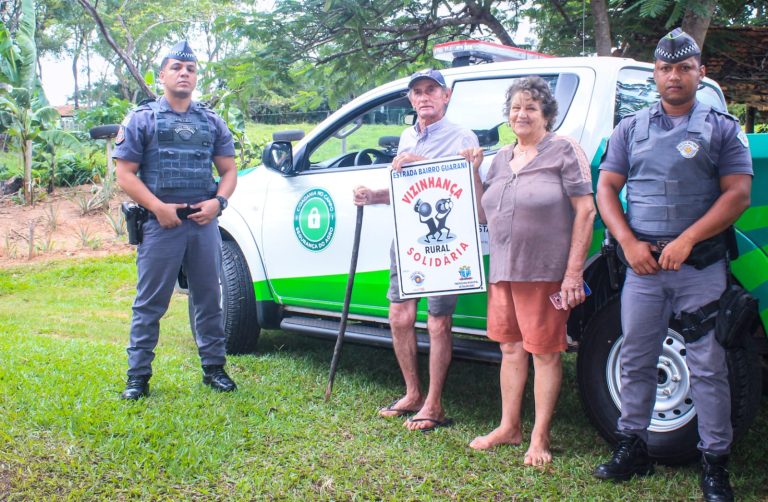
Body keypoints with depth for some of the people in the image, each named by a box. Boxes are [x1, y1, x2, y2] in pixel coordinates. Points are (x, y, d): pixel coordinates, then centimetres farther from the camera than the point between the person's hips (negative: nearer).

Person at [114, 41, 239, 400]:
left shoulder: (212, 122, 13)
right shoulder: (142, 119, 3)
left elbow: (228, 169, 14)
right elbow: (125, 174, -3)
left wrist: (218, 201, -5)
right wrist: (159, 207, -14)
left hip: (204, 222, 3)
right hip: (161, 223, -3)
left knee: (209, 300, 10)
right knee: (149, 303, 1)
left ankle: (214, 369, 21)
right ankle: (138, 376, 9)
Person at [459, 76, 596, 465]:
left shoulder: (563, 150, -5)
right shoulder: (502, 158, 14)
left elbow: (585, 211, -10)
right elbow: (484, 214, 19)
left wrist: (574, 272, -15)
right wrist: (473, 170, 6)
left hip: (545, 273, -6)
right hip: (502, 271, 6)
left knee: (544, 353, 2)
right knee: (510, 349, 14)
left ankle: (540, 438, 12)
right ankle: (509, 427, 26)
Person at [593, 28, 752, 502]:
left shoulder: (722, 128, 5)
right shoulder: (631, 128, 13)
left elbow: (737, 194, -3)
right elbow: (607, 187, 9)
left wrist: (687, 240, -14)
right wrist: (629, 242, -6)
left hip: (701, 266, -2)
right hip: (642, 264, 3)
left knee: (708, 367, 0)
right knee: (636, 361, 8)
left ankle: (715, 462, 9)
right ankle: (632, 447, 21)